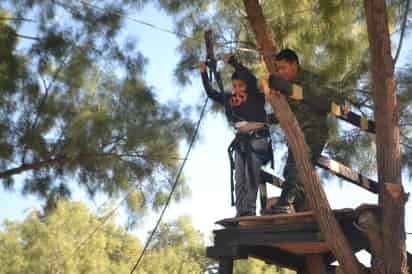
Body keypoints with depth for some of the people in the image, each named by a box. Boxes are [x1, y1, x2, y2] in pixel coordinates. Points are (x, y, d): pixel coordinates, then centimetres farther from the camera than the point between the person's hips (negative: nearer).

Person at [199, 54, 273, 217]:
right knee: (239, 178, 1)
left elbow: (251, 78, -16)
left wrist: (232, 61, -12)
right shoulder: (229, 99, 14)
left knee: (251, 175, -16)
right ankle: (240, 213, 0)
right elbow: (211, 93, 19)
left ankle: (250, 210, -20)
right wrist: (204, 74, 11)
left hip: (257, 138, -6)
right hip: (240, 140, 6)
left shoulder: (256, 96, 0)